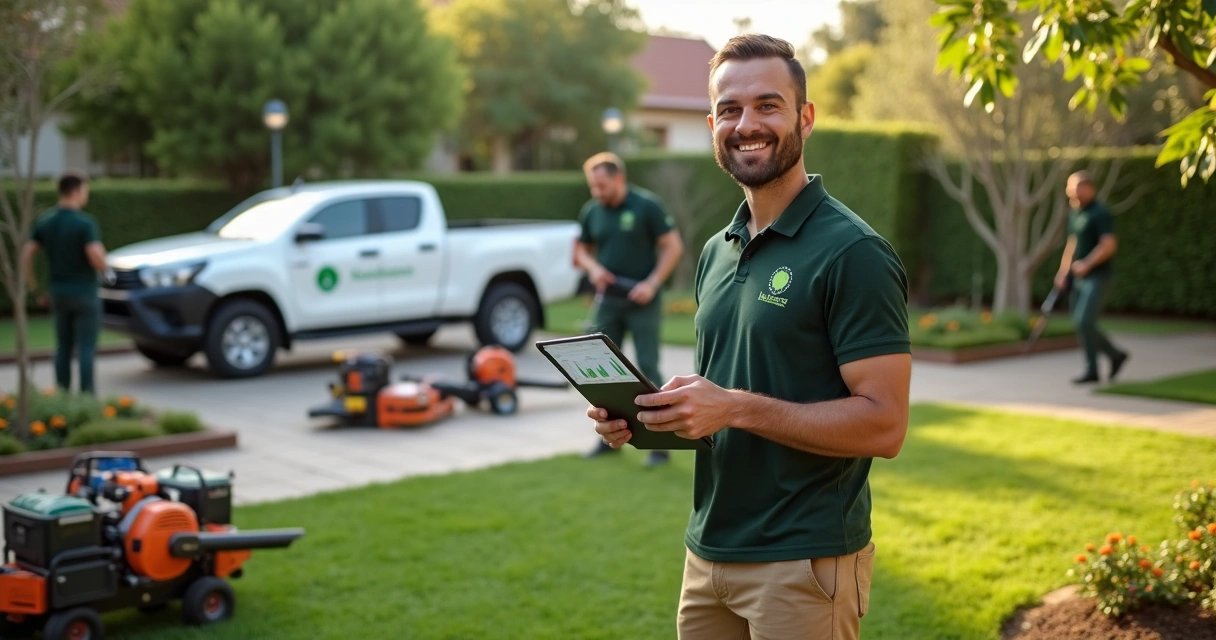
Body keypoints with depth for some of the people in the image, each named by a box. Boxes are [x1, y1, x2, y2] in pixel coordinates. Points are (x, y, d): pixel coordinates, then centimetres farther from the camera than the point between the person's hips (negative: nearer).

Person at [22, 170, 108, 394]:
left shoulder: (45, 221, 4)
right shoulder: (85, 222, -16)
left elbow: (27, 255, 2)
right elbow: (95, 256, -24)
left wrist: (35, 287, 11)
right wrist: (103, 266, -1)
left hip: (58, 292, 6)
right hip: (84, 292, -6)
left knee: (63, 347, 13)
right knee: (86, 348, -1)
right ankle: (87, 394, -1)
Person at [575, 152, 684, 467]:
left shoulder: (647, 205, -9)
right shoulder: (591, 211, 5)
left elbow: (674, 246, -8)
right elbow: (582, 250, 17)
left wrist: (652, 282, -16)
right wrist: (592, 267, -5)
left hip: (641, 301, -5)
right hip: (607, 300, 5)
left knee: (648, 369, -5)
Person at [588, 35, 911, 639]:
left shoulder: (853, 253, -13)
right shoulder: (716, 253, 10)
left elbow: (884, 424, -18)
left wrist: (737, 408, -24)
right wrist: (645, 411, 0)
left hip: (804, 564, -7)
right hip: (707, 554, 7)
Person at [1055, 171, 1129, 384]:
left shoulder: (1100, 213, -11)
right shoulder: (1074, 214, 15)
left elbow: (1109, 245, -19)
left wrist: (1086, 264, -24)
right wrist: (1063, 272, 15)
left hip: (1097, 277, -9)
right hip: (1077, 278, 9)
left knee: (1084, 321, -15)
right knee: (1081, 324, 7)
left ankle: (1092, 370, -3)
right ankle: (1115, 355, 22)